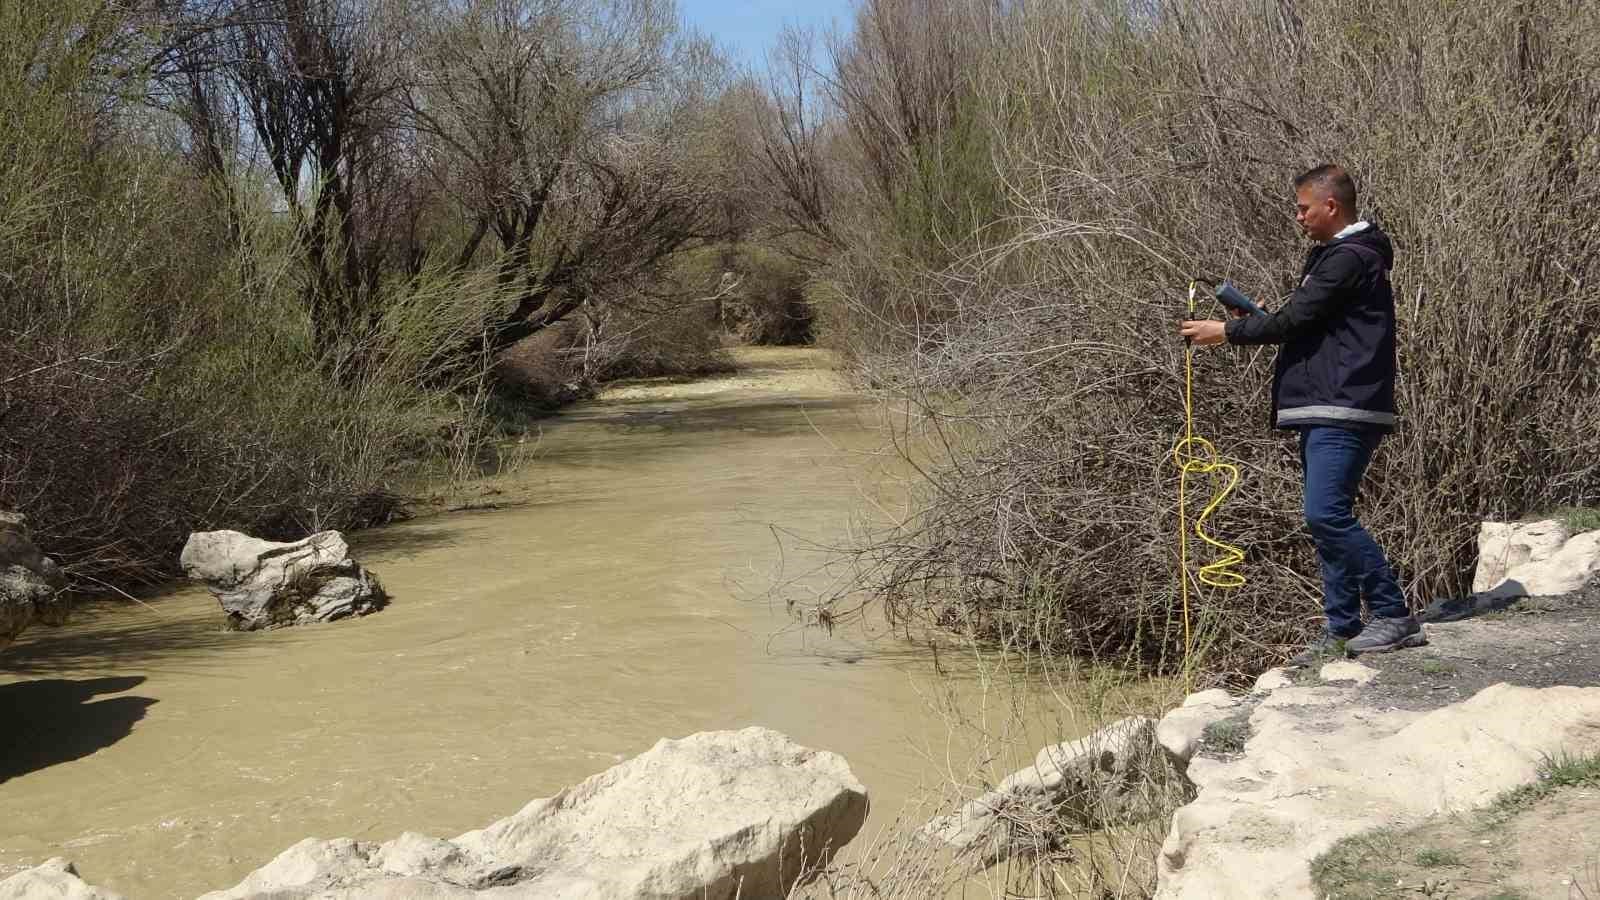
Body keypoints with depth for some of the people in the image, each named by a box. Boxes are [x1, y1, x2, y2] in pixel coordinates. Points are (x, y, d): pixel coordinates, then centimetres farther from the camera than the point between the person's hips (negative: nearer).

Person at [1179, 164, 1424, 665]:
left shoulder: (1350, 258, -11)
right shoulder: (1333, 256, 22)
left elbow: (1295, 320, -14)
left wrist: (1227, 332, -4)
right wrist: (1253, 319, 14)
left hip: (1345, 412, -11)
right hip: (1326, 414, 11)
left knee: (1326, 514, -17)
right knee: (1328, 518, 9)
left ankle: (1395, 617, -12)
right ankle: (1342, 634, 13)